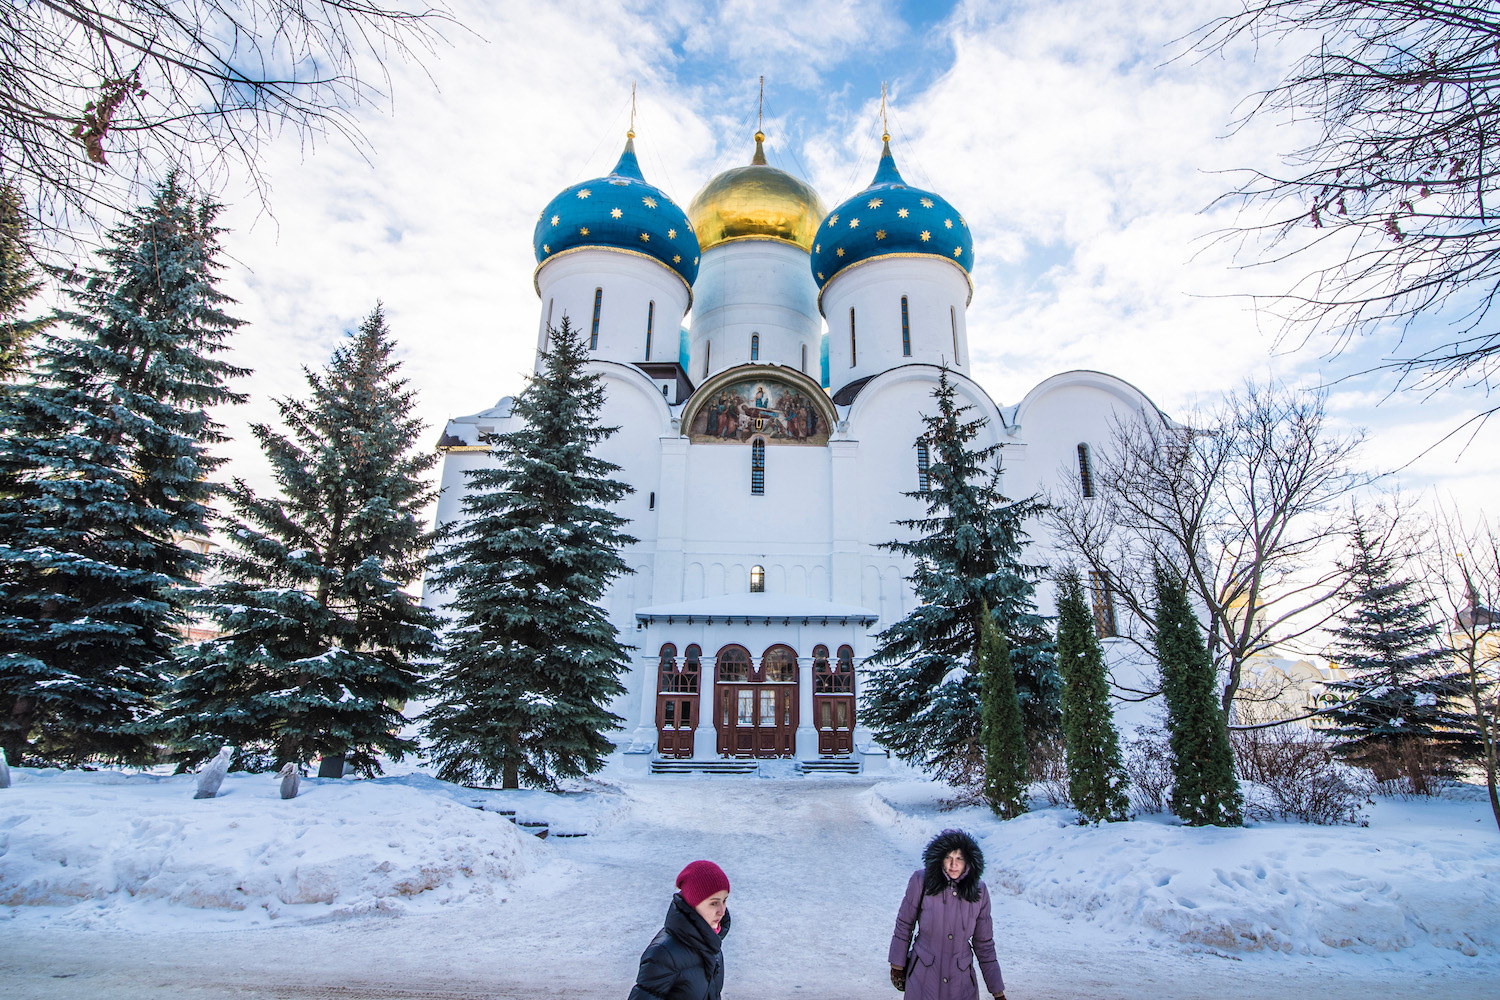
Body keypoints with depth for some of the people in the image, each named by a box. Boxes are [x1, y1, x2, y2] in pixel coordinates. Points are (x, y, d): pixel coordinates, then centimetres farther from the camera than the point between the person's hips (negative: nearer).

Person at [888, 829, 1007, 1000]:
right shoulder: (921, 881, -14)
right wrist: (897, 965, 3)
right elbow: (904, 925, -2)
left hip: (961, 985, 2)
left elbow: (984, 944, 3)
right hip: (922, 980, -1)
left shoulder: (979, 892, -7)